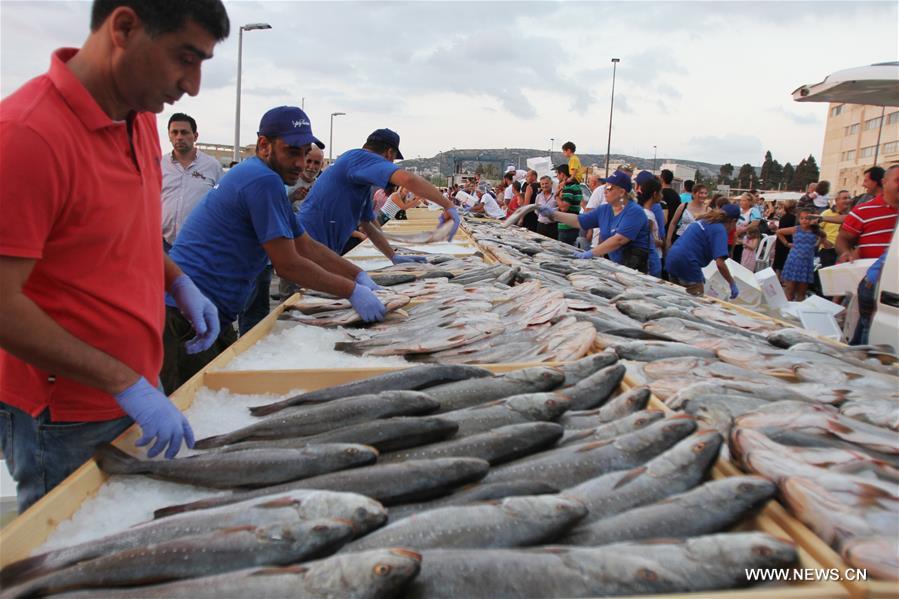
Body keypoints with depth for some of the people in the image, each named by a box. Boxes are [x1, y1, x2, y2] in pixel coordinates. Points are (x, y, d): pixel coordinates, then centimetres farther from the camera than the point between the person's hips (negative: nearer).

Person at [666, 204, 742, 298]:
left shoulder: (705, 220, 19)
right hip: (686, 263, -9)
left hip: (672, 259, 9)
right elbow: (720, 263, -18)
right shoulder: (720, 230, -7)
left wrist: (699, 274, 33)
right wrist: (732, 284, -6)